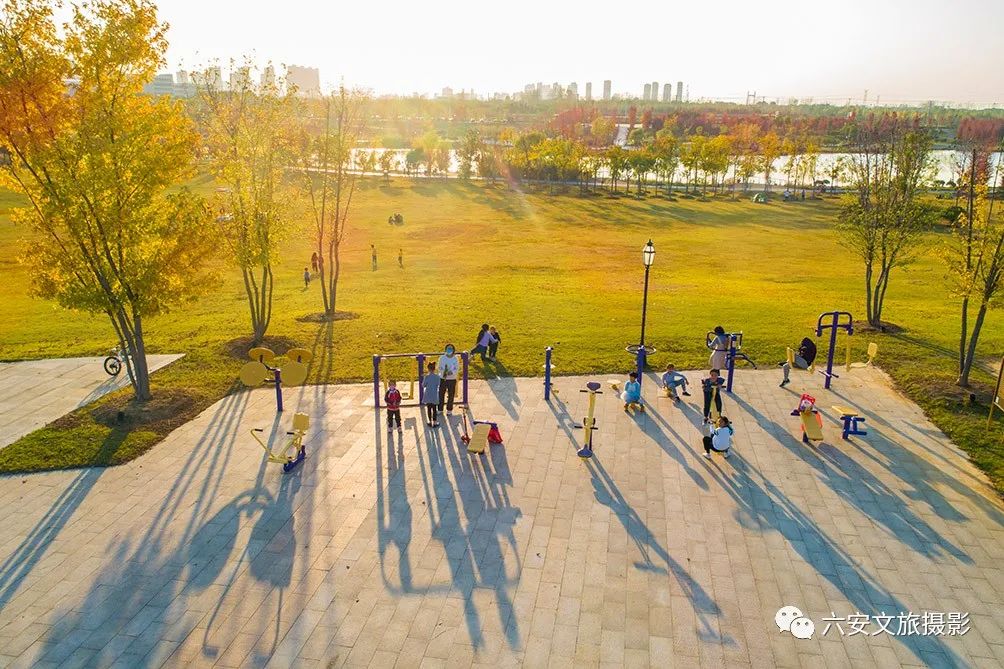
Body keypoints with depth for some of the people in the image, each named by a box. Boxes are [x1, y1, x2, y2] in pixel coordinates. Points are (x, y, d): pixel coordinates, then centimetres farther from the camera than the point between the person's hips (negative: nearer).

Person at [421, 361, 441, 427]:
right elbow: (438, 385, 2)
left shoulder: (427, 377, -16)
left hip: (428, 395, -1)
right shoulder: (437, 376, -9)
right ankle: (434, 422, 15)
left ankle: (430, 422, 19)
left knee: (429, 408, 11)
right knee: (434, 409, 11)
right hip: (435, 395, 1)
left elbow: (423, 385, -6)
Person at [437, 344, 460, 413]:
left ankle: (449, 410, 20)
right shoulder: (442, 358, -2)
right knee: (441, 394, 3)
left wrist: (451, 372, -22)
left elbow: (457, 369, -4)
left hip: (452, 379, 0)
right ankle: (440, 409, 16)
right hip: (442, 379, 0)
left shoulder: (455, 359, -4)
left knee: (451, 395, 6)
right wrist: (443, 372, -19)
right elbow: (439, 367, 0)